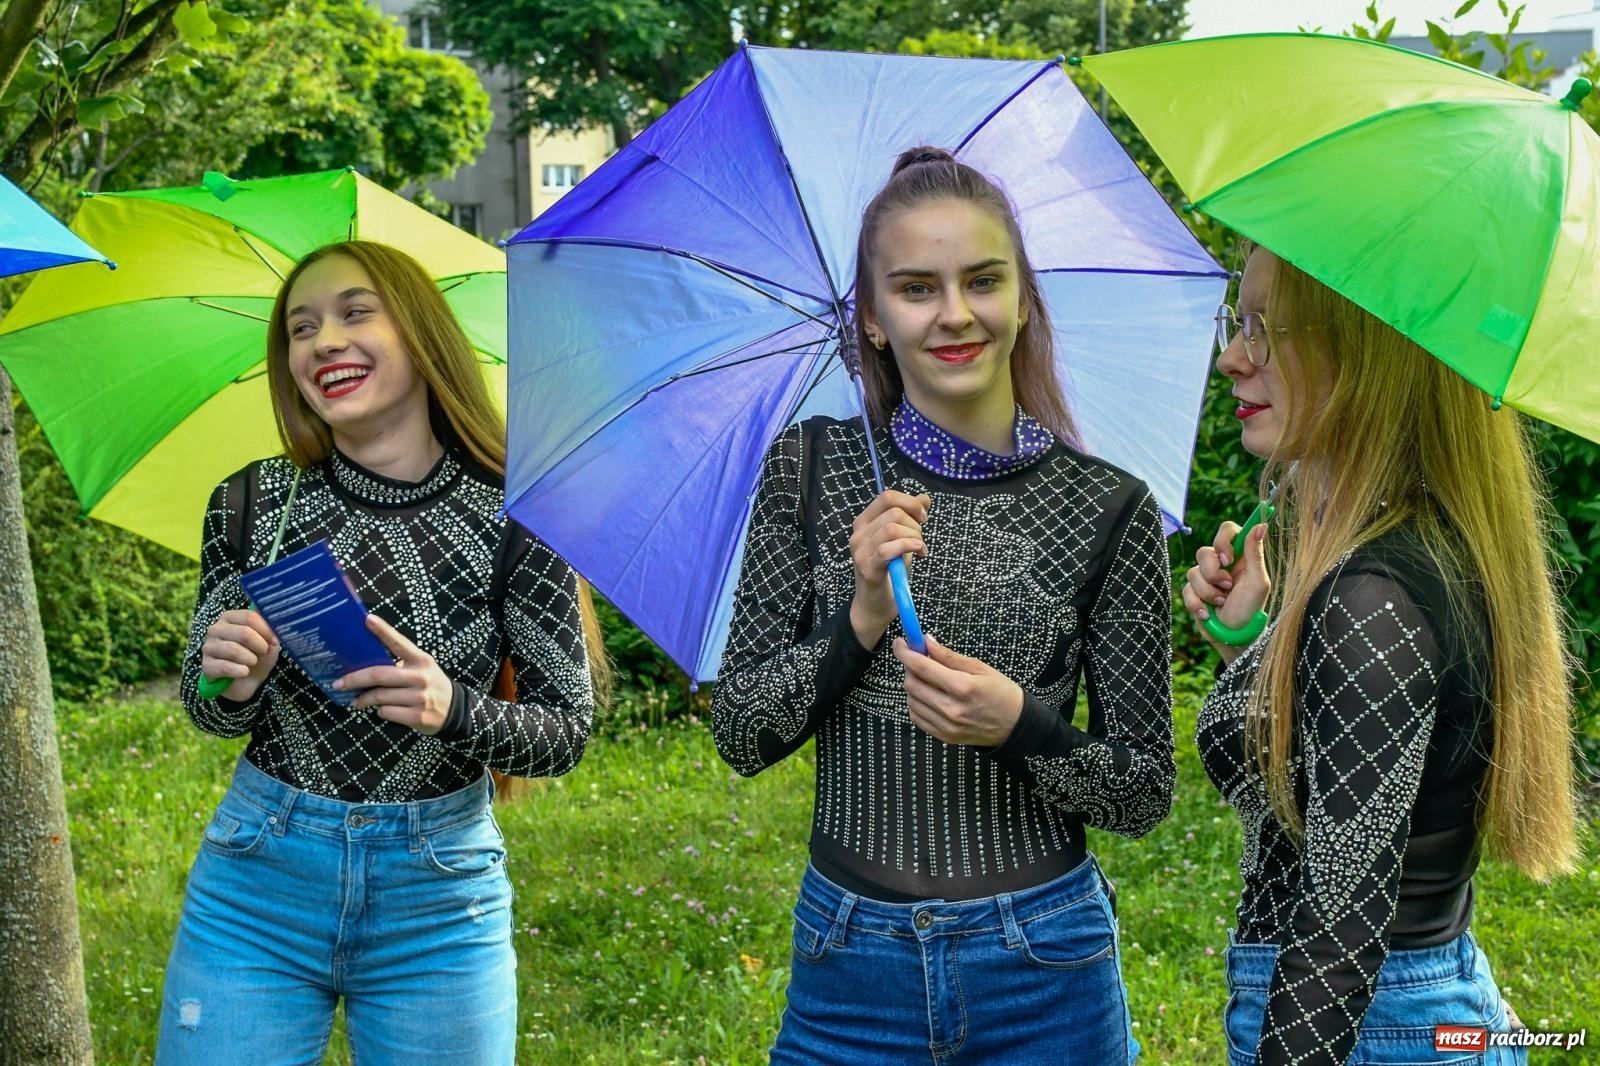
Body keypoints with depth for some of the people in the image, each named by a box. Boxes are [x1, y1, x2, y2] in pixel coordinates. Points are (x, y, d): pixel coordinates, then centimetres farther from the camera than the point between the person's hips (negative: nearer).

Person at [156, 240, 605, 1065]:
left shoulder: (514, 520, -10)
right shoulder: (250, 504, -3)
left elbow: (568, 729, -5)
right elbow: (206, 711, 7)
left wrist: (453, 708, -24)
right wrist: (232, 686, -16)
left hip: (440, 898, -1)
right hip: (258, 880, 2)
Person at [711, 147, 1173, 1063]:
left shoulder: (1110, 510, -8)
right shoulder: (810, 470, -3)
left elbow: (1146, 794, -2)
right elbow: (741, 737, -3)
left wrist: (1018, 723, -20)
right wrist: (862, 621, -18)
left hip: (1043, 977, -1)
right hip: (848, 963, 1)